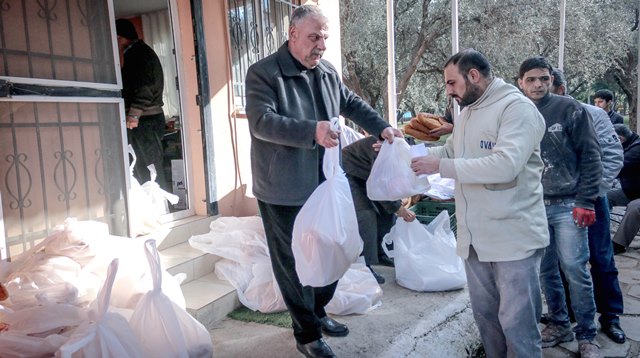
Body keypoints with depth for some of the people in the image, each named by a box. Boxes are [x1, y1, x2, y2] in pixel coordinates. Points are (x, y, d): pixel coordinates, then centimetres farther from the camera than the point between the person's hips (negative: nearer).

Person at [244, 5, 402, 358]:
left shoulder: (328, 72, 9)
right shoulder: (263, 73, -12)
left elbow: (352, 104, 21)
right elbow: (261, 122, -23)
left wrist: (382, 127, 7)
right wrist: (311, 130, -34)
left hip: (323, 184, 7)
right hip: (284, 191, -7)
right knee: (294, 262, 5)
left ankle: (318, 313, 40)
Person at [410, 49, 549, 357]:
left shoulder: (517, 107, -13)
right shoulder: (466, 113, 14)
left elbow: (505, 165, -26)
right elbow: (449, 151, 20)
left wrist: (441, 167, -23)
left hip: (513, 238, -8)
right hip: (475, 237, 8)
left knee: (516, 321, 2)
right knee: (484, 314, 19)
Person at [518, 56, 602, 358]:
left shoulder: (569, 109, -3)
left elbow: (590, 156, -4)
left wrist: (585, 202, -10)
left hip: (567, 205, -3)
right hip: (533, 206, 4)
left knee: (575, 270, -3)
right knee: (546, 270, 10)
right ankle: (559, 324, 27)